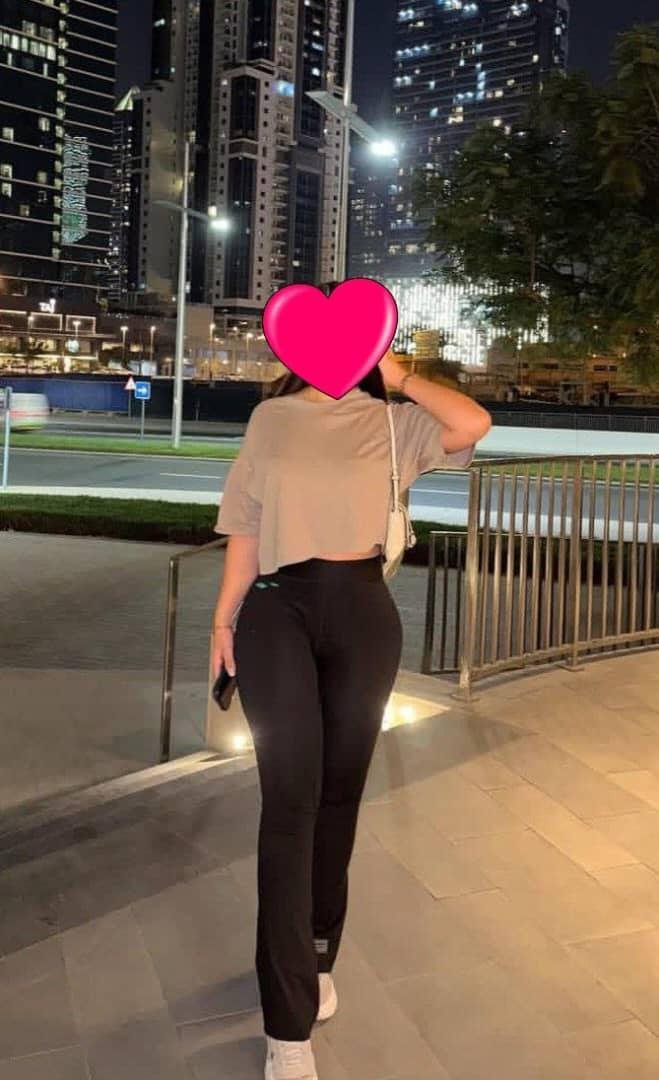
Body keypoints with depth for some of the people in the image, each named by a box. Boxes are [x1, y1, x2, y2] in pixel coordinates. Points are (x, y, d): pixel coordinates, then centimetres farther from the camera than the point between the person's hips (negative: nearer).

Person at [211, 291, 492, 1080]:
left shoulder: (392, 422, 5)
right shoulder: (271, 419, 8)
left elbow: (474, 424, -14)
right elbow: (246, 526, 6)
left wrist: (400, 376, -4)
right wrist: (223, 618, 2)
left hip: (362, 610, 1)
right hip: (279, 609, -1)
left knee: (338, 794, 12)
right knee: (290, 801, -5)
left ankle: (316, 957, 35)